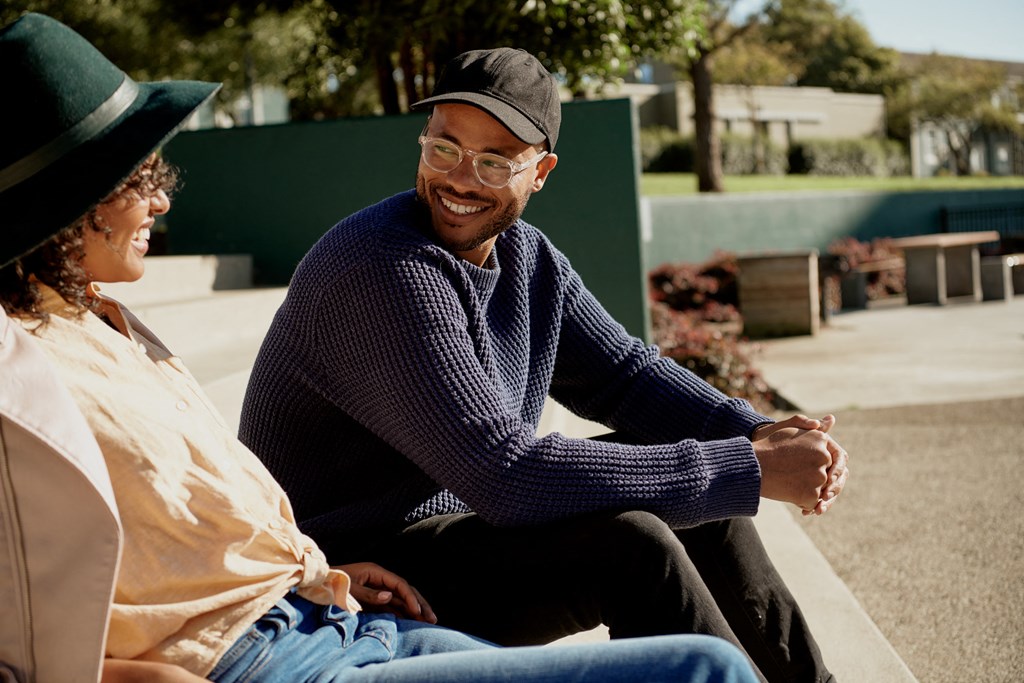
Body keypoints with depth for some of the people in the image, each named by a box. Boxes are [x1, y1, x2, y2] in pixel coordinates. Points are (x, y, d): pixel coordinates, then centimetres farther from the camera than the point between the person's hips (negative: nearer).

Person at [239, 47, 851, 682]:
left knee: (702, 504, 6)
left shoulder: (528, 258, 2)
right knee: (627, 546, -25)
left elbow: (625, 372, 10)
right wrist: (751, 468, -28)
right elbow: (507, 474, -32)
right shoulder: (384, 273, -27)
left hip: (473, 522, 9)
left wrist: (756, 433, -11)